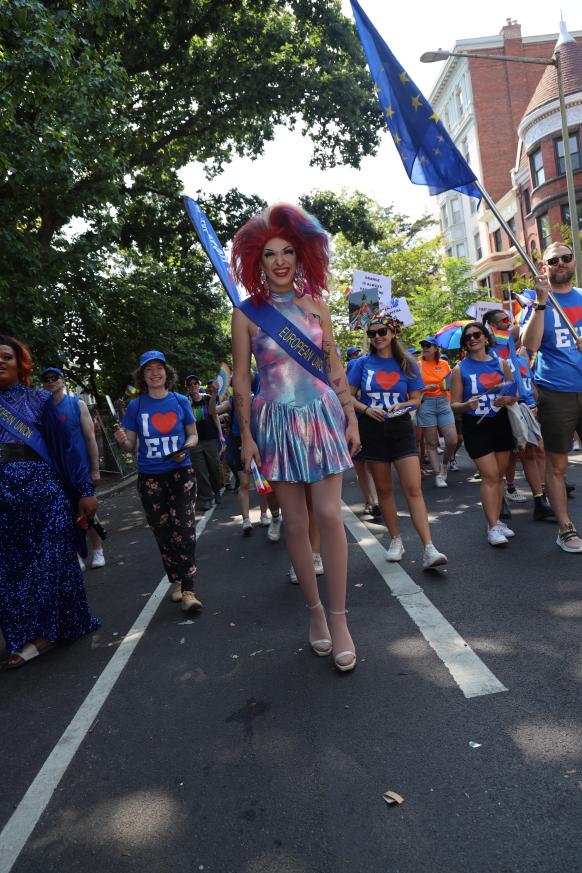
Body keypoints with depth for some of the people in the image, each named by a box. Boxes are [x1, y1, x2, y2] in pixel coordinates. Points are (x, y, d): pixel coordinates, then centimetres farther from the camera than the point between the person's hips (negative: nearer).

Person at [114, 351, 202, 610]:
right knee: (163, 531, 10)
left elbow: (193, 435, 9)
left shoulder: (180, 401, 1)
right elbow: (130, 446, 2)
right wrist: (122, 441, -21)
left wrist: (186, 447, -12)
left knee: (184, 529, -12)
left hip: (181, 472, -1)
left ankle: (188, 589, -9)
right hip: (150, 477, 1)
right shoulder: (136, 406, 1)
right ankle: (175, 581, 26)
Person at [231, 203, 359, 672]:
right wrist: (247, 435, -2)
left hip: (322, 416, 1)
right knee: (296, 524, 6)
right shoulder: (247, 312, 0)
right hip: (277, 423, 0)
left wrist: (351, 418, 5)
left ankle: (339, 619, 6)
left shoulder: (315, 304, 6)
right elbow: (242, 378, 1)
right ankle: (315, 609, 23)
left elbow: (335, 367, 8)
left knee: (330, 515, -6)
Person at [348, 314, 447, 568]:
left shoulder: (407, 364, 4)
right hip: (373, 430, 1)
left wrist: (400, 406, -14)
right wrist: (367, 409, -15)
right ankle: (396, 540, 23)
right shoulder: (363, 363, 3)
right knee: (384, 489, 8)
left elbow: (416, 399, 7)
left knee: (413, 488, -9)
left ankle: (429, 549, -12)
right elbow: (349, 396, 4)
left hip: (401, 428, 0)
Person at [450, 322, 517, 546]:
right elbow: (454, 404, -1)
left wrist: (506, 400, -13)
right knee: (490, 475, -10)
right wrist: (467, 405, -22)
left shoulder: (500, 363, 5)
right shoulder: (460, 369, -1)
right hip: (476, 426, -3)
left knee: (499, 475, 9)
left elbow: (514, 394, 9)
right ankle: (493, 526, -5)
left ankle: (497, 520, 21)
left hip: (501, 423, 4)